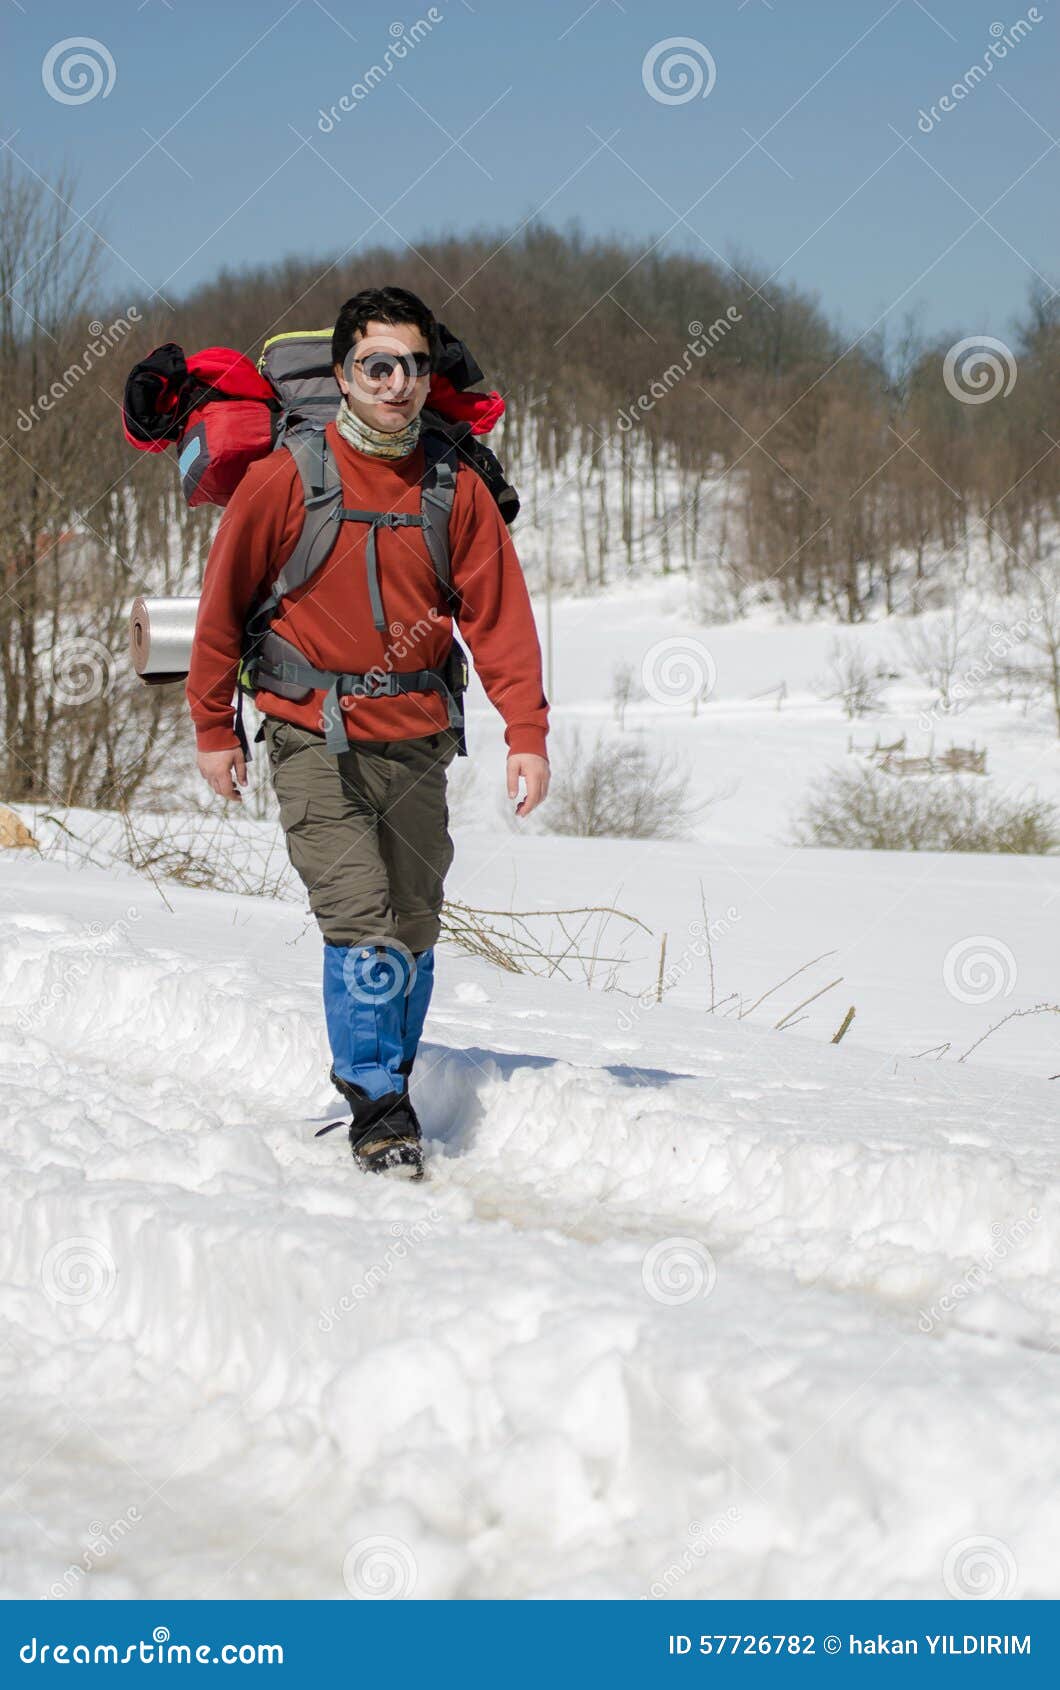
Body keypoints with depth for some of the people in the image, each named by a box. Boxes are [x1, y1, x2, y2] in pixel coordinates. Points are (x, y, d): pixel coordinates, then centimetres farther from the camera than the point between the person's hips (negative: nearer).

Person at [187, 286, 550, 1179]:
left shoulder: (456, 488, 1)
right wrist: (214, 728, 4)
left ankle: (388, 1080, 26)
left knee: (414, 930, 8)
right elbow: (223, 605, 1)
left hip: (416, 744, 3)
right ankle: (376, 1106, -6)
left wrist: (527, 732, -10)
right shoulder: (285, 478, -7)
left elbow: (498, 613, 1)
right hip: (314, 743, -3)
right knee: (362, 922, -14)